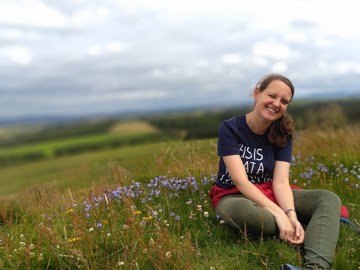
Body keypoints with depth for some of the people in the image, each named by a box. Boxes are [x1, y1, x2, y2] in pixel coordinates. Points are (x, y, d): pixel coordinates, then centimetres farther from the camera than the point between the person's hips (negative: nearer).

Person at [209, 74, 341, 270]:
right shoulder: (230, 128, -14)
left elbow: (281, 182, -13)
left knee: (328, 198, -21)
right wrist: (279, 214, -34)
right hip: (234, 197, -4)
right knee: (242, 211, -43)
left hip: (270, 194, 5)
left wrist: (291, 214, -34)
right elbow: (241, 181, -23)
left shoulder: (282, 134, -1)